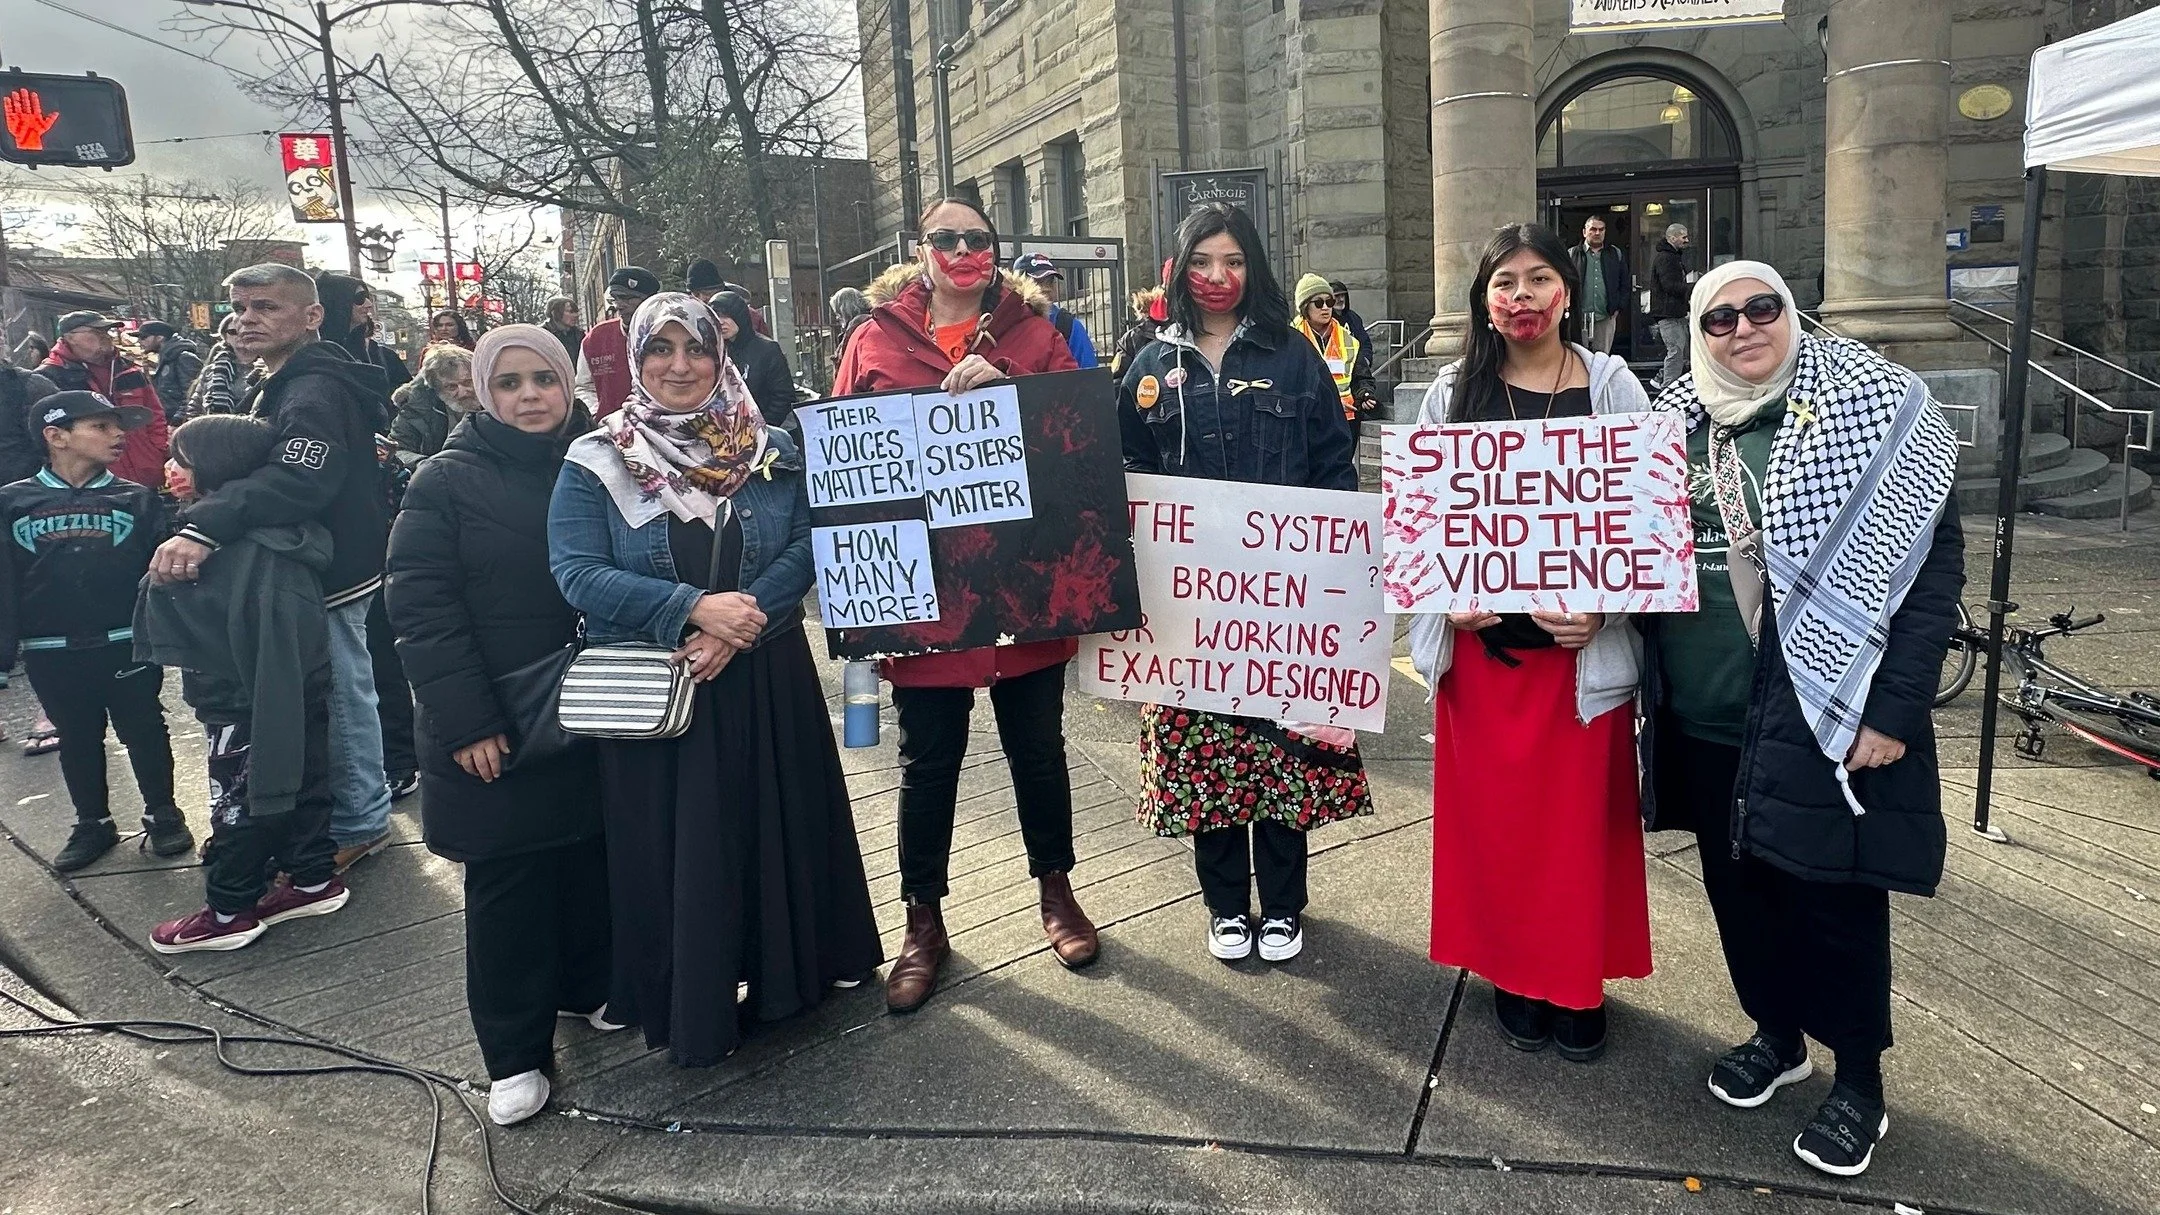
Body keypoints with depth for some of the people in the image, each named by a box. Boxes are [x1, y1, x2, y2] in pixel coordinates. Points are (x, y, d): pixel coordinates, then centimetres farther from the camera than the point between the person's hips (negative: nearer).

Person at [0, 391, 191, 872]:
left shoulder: (136, 499, 1)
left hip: (127, 646, -1)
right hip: (52, 653, 1)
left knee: (144, 732, 9)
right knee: (77, 740, 14)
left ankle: (162, 814, 24)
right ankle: (93, 823, 28)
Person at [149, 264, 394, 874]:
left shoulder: (314, 391, -21)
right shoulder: (276, 386, 14)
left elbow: (298, 477, -39)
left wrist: (205, 527, -47)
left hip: (331, 571, -11)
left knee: (342, 695, 1)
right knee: (343, 692, 19)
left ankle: (358, 823, 14)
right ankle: (361, 812, 32)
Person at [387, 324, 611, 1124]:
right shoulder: (447, 481, -7)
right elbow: (420, 606, -11)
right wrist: (466, 721, -17)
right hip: (496, 727, -3)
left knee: (591, 860, 14)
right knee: (507, 886, 3)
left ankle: (590, 986, 35)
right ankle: (515, 1053, 14)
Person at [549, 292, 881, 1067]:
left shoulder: (773, 452, 3)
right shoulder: (595, 464, -2)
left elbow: (806, 547, -6)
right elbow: (578, 574, -11)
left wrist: (737, 625, -21)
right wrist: (693, 609, -23)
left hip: (767, 682, 2)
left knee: (781, 823, 11)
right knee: (671, 844, 5)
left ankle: (796, 963, 32)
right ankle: (689, 1007, 21)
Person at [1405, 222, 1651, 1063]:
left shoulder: (1612, 385, 1)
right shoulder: (1453, 391, 5)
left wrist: (1603, 608, -15)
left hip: (1581, 640, -1)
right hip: (1479, 637, 2)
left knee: (1580, 817, 6)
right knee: (1491, 814, 8)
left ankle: (1580, 983, 23)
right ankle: (1514, 977, 25)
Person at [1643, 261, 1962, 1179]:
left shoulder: (1871, 409, -7)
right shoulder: (1679, 420, 6)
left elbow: (1933, 566, -9)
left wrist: (1893, 710, -15)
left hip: (1820, 714, -4)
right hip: (1701, 717, 5)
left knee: (1832, 896, 6)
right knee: (1736, 881, 17)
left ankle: (1859, 1080, 27)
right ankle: (1775, 1033, 39)